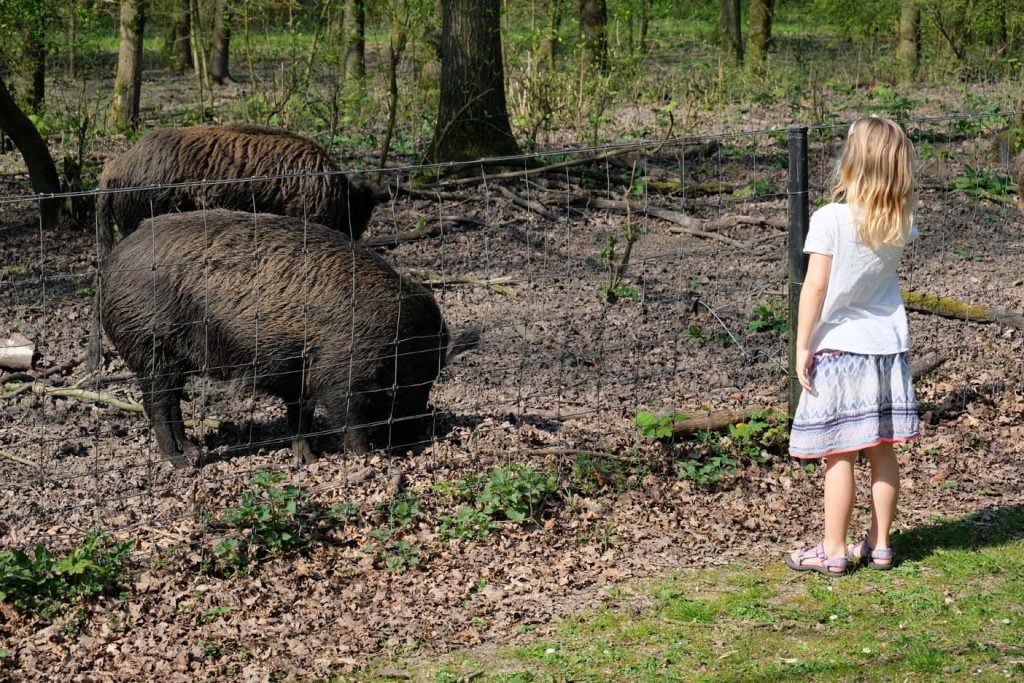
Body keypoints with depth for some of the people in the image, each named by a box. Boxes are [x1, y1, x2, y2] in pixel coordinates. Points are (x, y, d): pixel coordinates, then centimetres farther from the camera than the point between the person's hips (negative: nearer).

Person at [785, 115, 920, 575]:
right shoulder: (901, 221, -1)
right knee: (882, 451, 11)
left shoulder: (830, 219, -16)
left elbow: (815, 286, -15)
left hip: (838, 347, -5)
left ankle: (833, 551, 6)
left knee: (837, 454, 0)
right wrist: (894, 189, 13)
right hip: (888, 346, 5)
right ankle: (879, 545, 19)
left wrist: (802, 347, -7)